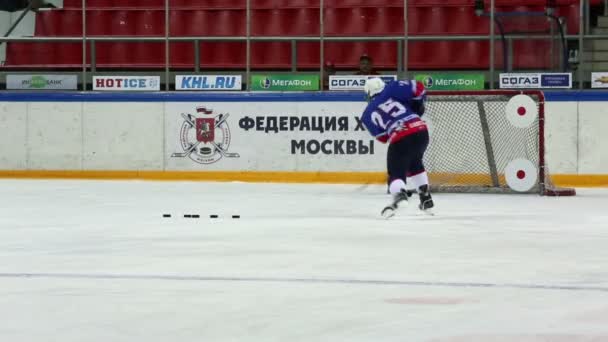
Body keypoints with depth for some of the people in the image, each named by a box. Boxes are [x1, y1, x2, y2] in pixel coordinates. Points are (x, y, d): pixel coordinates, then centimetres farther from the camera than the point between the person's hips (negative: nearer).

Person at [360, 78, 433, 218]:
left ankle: (398, 193, -30)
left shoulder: (368, 115, 16)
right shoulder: (392, 90, 11)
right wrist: (418, 105, 22)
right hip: (421, 131, 3)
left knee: (396, 172, 5)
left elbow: (382, 137, 22)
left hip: (400, 140, -3)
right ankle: (426, 198, 31)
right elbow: (418, 88, 5)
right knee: (415, 164, 30)